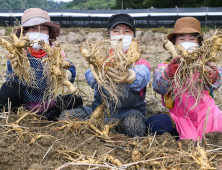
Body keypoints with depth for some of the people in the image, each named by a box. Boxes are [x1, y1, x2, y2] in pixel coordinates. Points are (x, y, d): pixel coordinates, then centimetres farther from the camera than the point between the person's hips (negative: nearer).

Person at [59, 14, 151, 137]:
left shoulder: (140, 62, 3)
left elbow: (142, 77, -24)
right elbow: (90, 77, -14)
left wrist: (129, 76, -51)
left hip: (129, 111, -2)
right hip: (100, 110, 3)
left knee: (132, 123, -36)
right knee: (66, 116, -15)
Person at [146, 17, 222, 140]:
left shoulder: (203, 64, 8)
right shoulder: (166, 66, 4)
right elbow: (158, 87, -17)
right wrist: (170, 71, -39)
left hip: (206, 114, 0)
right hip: (179, 118, 0)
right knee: (152, 123, -25)